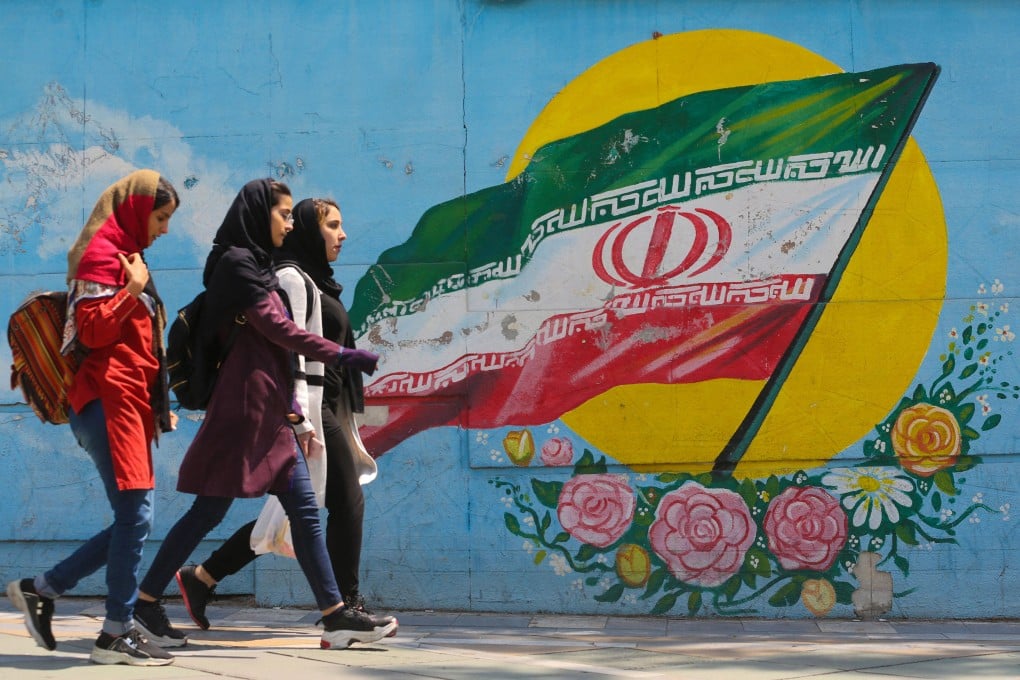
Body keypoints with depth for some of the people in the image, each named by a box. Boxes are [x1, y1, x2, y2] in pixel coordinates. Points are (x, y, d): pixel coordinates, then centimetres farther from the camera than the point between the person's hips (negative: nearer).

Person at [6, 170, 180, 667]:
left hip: (129, 405, 10)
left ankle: (40, 589, 15)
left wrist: (157, 404, 24)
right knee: (135, 515, -11)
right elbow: (93, 330, -15)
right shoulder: (102, 255, -5)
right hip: (108, 399, -10)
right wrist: (133, 290, -17)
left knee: (133, 520, 7)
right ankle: (117, 634, -5)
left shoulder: (126, 257, 23)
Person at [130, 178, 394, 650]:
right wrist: (342, 356, -10)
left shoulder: (255, 265, 21)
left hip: (268, 408, 9)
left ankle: (334, 614, 3)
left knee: (304, 509, 4)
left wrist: (288, 399, 13)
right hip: (243, 405, -9)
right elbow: (277, 328, -14)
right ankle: (147, 603, 5)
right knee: (210, 509, -4)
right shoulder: (236, 263, -7)